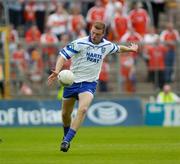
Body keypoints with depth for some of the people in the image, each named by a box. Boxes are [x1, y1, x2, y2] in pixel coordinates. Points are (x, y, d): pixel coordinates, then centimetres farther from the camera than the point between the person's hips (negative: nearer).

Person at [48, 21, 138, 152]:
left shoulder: (107, 45, 0)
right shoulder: (80, 43, -14)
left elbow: (118, 49, 24)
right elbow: (63, 55, -19)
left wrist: (131, 49, 36)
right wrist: (57, 71, -35)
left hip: (89, 83, 1)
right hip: (72, 81, 0)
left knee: (83, 109, -26)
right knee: (65, 114, 10)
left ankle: (66, 141, -27)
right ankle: (66, 136, 41)